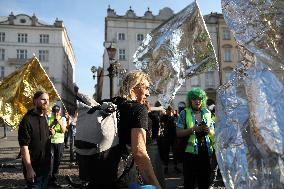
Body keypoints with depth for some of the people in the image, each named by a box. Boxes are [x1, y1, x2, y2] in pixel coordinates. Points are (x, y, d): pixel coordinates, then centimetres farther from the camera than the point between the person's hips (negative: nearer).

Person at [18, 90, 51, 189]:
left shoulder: (44, 118, 8)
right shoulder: (28, 120, -17)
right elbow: (24, 146, -21)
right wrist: (29, 169, -23)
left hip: (45, 165, 8)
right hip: (34, 167, -8)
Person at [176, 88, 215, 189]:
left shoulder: (207, 113, 8)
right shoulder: (184, 113, -3)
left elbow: (213, 133, 12)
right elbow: (178, 133, -7)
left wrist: (209, 130, -10)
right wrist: (193, 129, -19)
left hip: (205, 151, 4)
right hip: (190, 151, -3)